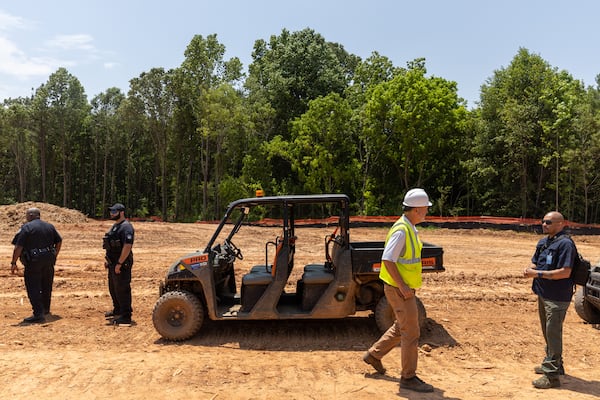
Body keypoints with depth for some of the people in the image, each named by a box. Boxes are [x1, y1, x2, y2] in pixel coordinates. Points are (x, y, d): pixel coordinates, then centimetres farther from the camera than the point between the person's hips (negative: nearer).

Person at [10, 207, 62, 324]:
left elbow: (18, 247, -14)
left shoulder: (26, 228, -10)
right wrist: (54, 256, 23)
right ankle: (45, 309, 36)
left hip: (33, 262, -6)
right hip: (49, 261, 6)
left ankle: (39, 314, -10)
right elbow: (59, 241, 14)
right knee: (46, 286, 20)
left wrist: (13, 263, -8)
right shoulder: (50, 226, 9)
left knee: (33, 288, -3)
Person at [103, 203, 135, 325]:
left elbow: (127, 246, -25)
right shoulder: (115, 226, 15)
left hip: (122, 263, -10)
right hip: (113, 263, 10)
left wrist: (119, 263, -26)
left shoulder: (126, 227, -18)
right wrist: (107, 258, 17)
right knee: (113, 288, 21)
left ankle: (125, 317, 0)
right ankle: (117, 311, 37)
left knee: (122, 290, -6)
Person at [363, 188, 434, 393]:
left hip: (405, 288, 10)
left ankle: (373, 355, 34)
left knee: (401, 327, 21)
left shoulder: (410, 229, 10)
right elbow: (387, 260, -25)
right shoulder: (401, 231, -21)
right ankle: (408, 378, 11)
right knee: (411, 333, -2)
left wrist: (407, 285, 15)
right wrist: (403, 287, -24)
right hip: (398, 289, -10)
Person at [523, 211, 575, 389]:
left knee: (553, 334, -4)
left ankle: (551, 375, 4)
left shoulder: (565, 243, -17)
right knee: (548, 332, 21)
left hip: (557, 298, -9)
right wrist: (530, 270, -5)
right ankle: (554, 364, 38)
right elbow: (535, 262, 18)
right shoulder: (543, 242, 11)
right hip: (543, 294, 9)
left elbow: (565, 272, -24)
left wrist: (538, 274, -23)